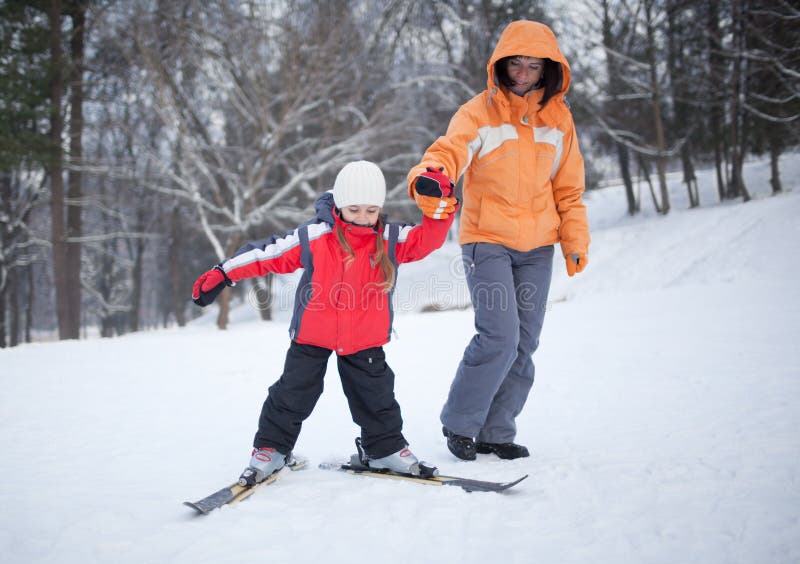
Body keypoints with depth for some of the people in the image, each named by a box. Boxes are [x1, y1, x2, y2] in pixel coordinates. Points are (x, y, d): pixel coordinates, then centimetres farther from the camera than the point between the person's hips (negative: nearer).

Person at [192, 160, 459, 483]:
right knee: (292, 394, 4)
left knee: (377, 395, 9)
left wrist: (438, 213, -34)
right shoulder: (313, 237, -15)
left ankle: (384, 447, 30)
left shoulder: (390, 239, -7)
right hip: (312, 336, -2)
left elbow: (426, 239, -13)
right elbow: (268, 254, -11)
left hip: (365, 341, 2)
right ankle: (270, 449, 20)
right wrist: (222, 275, -10)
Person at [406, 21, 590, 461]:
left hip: (537, 249, 5)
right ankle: (459, 422, 4)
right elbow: (450, 151, -20)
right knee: (499, 337, -16)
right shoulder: (480, 112, -4)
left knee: (523, 346, 5)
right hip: (487, 242, -5)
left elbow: (568, 188, 14)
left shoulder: (558, 118, 8)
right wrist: (429, 175, -43)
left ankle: (495, 432, 17)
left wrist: (576, 242, 7)